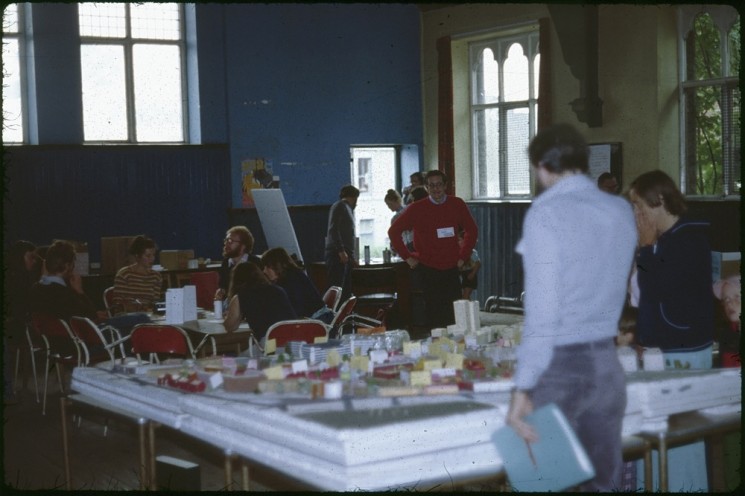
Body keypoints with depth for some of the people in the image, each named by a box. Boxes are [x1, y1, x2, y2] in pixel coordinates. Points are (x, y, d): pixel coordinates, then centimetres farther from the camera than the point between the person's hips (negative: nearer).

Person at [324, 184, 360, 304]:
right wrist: (341, 250, -22)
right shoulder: (340, 206, -4)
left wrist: (352, 256, 22)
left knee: (346, 290, 9)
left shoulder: (347, 208, 24)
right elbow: (333, 230, -16)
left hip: (345, 255, 10)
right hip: (337, 254, -10)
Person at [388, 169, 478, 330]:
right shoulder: (416, 208, -3)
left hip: (451, 269, 2)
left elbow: (471, 230, 15)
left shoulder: (457, 205, 3)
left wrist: (463, 256, 9)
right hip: (426, 270, -2)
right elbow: (393, 231, 3)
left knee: (454, 315, -3)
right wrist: (407, 257, 0)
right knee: (433, 316, -2)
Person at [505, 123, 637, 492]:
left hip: (560, 365, -6)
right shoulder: (621, 210, 6)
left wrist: (522, 389, -15)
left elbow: (541, 311, -16)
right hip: (608, 363, 6)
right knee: (606, 481, 13)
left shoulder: (545, 213, -12)